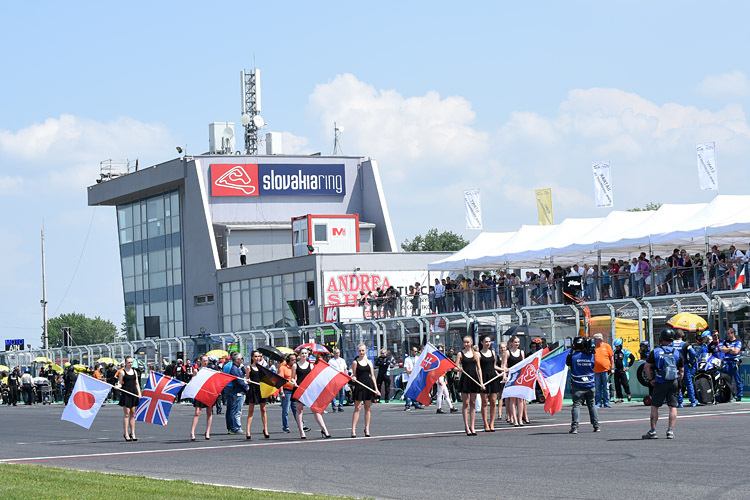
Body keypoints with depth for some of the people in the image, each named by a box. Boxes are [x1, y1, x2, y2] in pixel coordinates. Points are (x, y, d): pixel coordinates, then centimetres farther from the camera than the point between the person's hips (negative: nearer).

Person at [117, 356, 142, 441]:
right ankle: (126, 434, -4)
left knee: (133, 414, 6)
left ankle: (132, 433, 9)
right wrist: (118, 386, -25)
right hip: (126, 394, -5)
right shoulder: (122, 372, -2)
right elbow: (120, 383, -3)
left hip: (134, 394, 5)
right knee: (126, 414, -6)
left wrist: (139, 393, 6)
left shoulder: (134, 371, 13)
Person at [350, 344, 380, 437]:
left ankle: (367, 429, 11)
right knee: (357, 407, -6)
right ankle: (353, 429, -7)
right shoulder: (355, 362, 1)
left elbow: (372, 376, 11)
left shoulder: (369, 362, 11)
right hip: (359, 385, -3)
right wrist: (353, 377, -22)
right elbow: (354, 375, 3)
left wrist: (376, 389, 7)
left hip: (369, 385, 3)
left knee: (367, 408, 6)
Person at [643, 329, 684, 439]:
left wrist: (651, 379, 5)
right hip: (674, 383, 2)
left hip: (660, 383, -2)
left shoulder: (655, 352, -1)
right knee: (673, 407, 4)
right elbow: (682, 371, 8)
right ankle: (670, 430, -1)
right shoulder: (677, 353, 6)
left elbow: (646, 367, -3)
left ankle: (653, 431, 5)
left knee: (654, 406, 7)